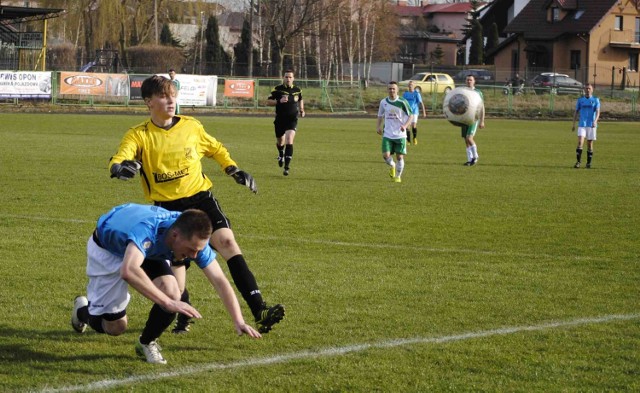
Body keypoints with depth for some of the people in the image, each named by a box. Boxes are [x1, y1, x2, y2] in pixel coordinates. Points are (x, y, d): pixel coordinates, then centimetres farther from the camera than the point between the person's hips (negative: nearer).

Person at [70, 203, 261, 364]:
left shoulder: (194, 238, -28)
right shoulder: (147, 229, -47)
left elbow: (219, 280, -22)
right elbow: (128, 271, -63)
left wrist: (239, 322, -33)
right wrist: (167, 303, -63)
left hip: (149, 251, 5)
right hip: (107, 248, -5)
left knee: (171, 291, -23)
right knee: (114, 327, -4)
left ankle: (147, 343, 6)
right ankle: (83, 309, 31)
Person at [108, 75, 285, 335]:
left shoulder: (191, 126, 6)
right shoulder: (138, 135, -3)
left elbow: (216, 149, 24)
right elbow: (119, 160, -20)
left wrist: (234, 170, 12)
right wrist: (121, 167, -44)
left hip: (201, 197, 1)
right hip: (166, 207, -1)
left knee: (227, 241, -17)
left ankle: (259, 311, -23)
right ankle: (183, 318, 26)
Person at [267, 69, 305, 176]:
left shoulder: (297, 90, 2)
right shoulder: (277, 89, -5)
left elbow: (300, 100, 23)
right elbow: (268, 102, -4)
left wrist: (302, 110, 6)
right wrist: (279, 101, -20)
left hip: (292, 120, -1)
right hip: (280, 120, 1)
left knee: (289, 140, -19)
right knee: (280, 141, 15)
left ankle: (287, 166, -20)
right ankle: (281, 155, 52)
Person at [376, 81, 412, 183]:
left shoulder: (402, 102, -6)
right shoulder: (383, 102, 4)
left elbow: (410, 116, -1)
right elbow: (380, 115, 18)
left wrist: (405, 125, -18)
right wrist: (379, 126, 2)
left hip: (400, 135, -2)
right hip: (387, 134, 2)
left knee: (400, 156, 0)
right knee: (385, 155, -10)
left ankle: (398, 176, 20)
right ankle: (392, 166, 24)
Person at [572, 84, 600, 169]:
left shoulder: (596, 100, 3)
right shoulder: (580, 100, 9)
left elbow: (598, 112, -6)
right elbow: (576, 112, 13)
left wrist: (595, 121, -23)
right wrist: (574, 124, 7)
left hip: (592, 125, -1)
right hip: (582, 124, 1)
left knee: (590, 143, 3)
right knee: (580, 142, -13)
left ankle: (589, 163, 13)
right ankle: (578, 162, -13)